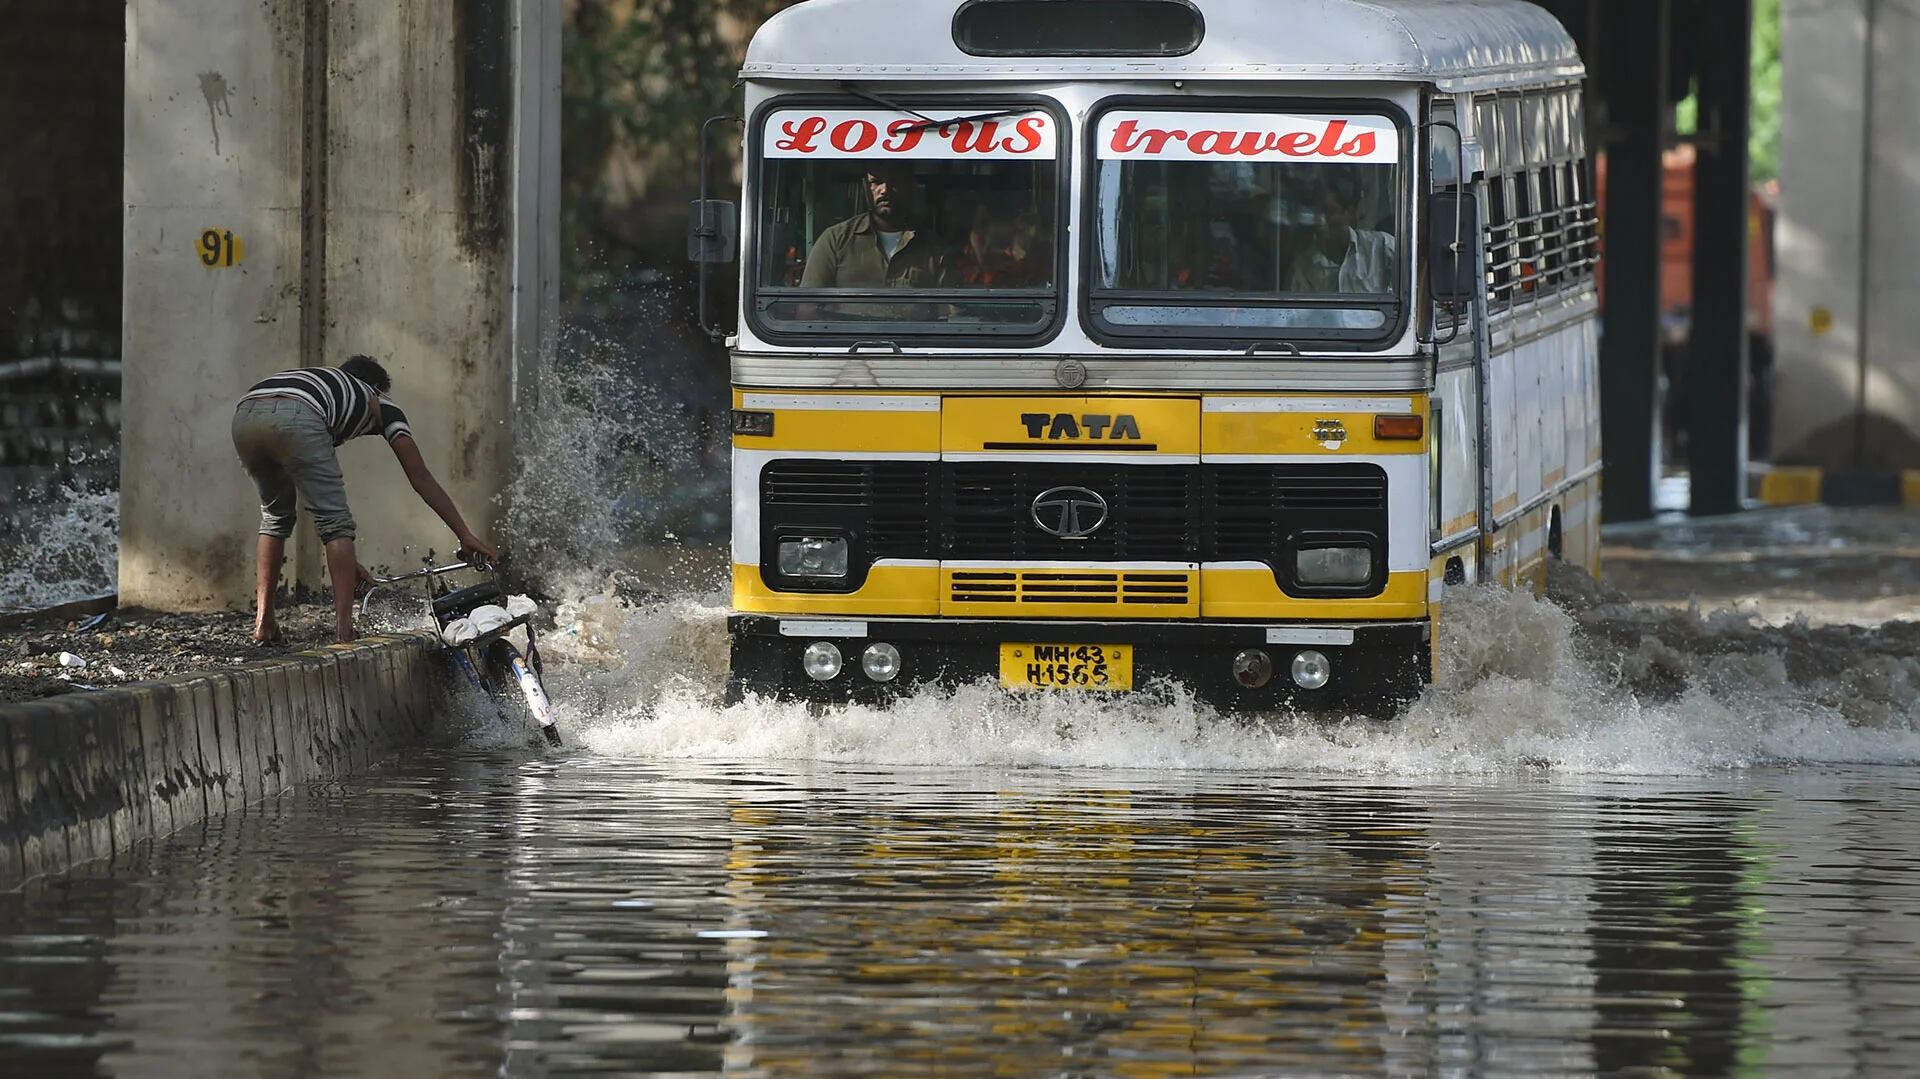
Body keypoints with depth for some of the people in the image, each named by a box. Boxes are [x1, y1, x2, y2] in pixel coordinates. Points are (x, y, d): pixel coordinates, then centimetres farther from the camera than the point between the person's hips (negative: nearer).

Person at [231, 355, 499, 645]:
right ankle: (343, 630, -3)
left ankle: (263, 622, 22)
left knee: (275, 517, 27)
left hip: (245, 415, 6)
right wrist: (466, 536, 27)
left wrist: (342, 557, 49)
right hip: (294, 418, -6)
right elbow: (421, 478, 26)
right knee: (335, 521, 6)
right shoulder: (379, 403, 32)